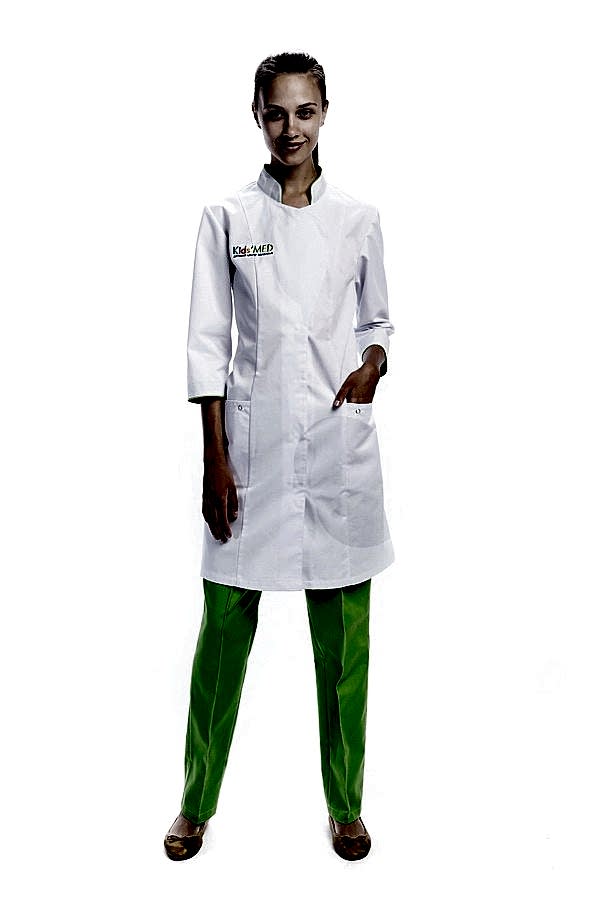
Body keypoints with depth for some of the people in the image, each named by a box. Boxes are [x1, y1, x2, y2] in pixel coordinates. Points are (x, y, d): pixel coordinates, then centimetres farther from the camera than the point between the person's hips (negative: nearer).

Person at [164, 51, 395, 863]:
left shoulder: (359, 220, 8)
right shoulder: (227, 218, 4)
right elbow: (208, 343, 0)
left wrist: (373, 363, -8)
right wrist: (215, 459, -5)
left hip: (339, 440, 1)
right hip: (253, 437, -1)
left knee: (344, 632, 7)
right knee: (226, 624, 5)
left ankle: (345, 803, 25)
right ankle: (198, 800, 25)